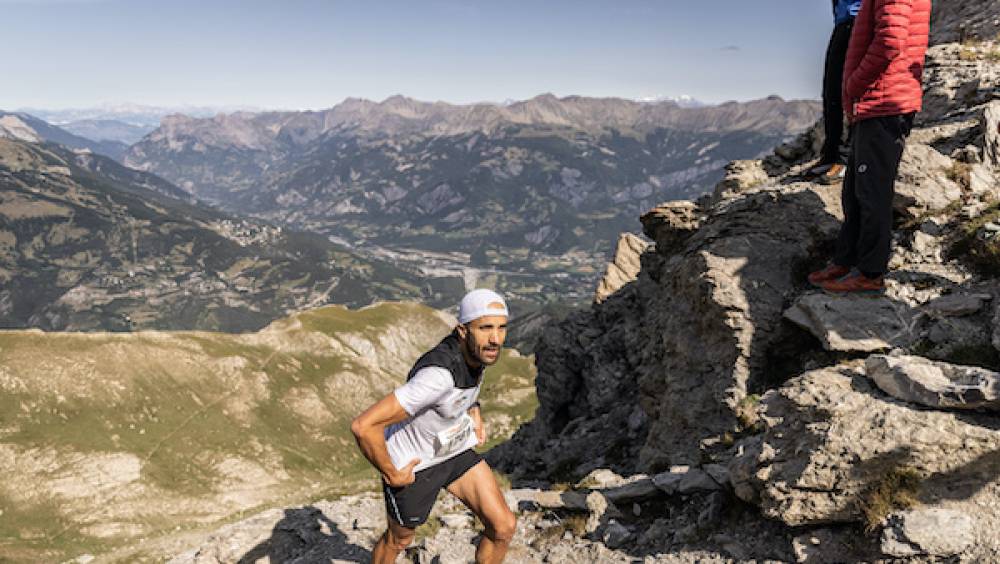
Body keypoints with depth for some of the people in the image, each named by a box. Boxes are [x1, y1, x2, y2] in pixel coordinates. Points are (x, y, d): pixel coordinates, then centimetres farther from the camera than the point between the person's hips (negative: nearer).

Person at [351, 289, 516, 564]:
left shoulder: (476, 346, -14)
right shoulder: (439, 376, -40)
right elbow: (363, 426, -40)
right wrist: (391, 474, -24)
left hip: (454, 449, 6)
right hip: (414, 465, -6)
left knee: (504, 526, -2)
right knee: (398, 540, 21)